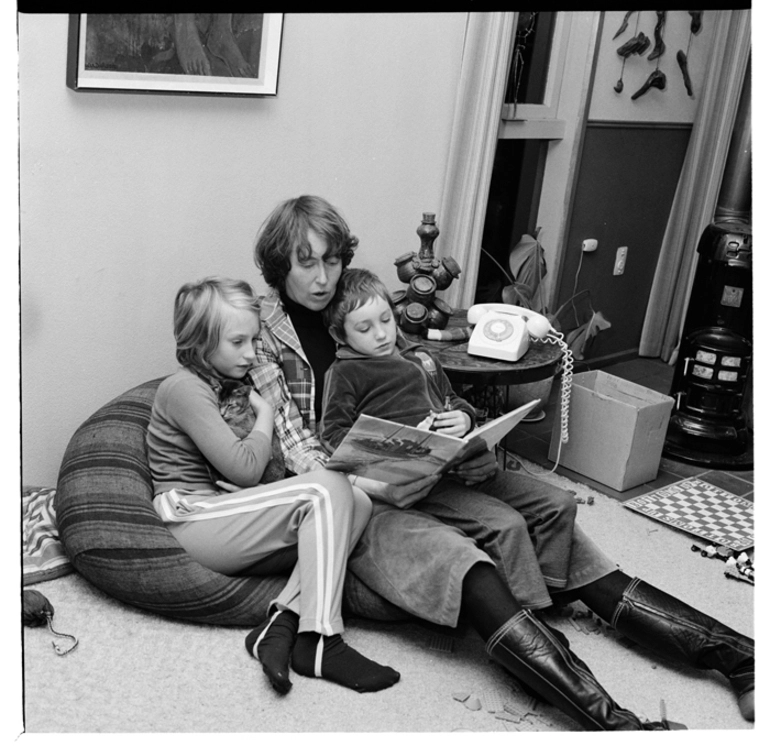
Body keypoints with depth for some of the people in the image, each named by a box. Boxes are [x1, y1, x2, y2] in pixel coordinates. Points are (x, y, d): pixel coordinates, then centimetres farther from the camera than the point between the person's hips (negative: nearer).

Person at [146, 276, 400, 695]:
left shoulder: (233, 386, 21)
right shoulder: (184, 388, -9)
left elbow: (251, 476, 18)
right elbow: (245, 469, -16)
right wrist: (265, 414, 0)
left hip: (228, 524, 9)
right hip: (193, 518, -9)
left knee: (357, 504, -10)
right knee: (327, 490, -24)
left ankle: (282, 622, -24)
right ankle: (320, 643, -28)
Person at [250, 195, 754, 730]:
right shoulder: (263, 334, 0)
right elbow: (294, 445, -8)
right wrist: (372, 487, -23)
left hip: (416, 472, 5)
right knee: (458, 561, -33)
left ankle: (731, 652, -15)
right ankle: (616, 724, -45)